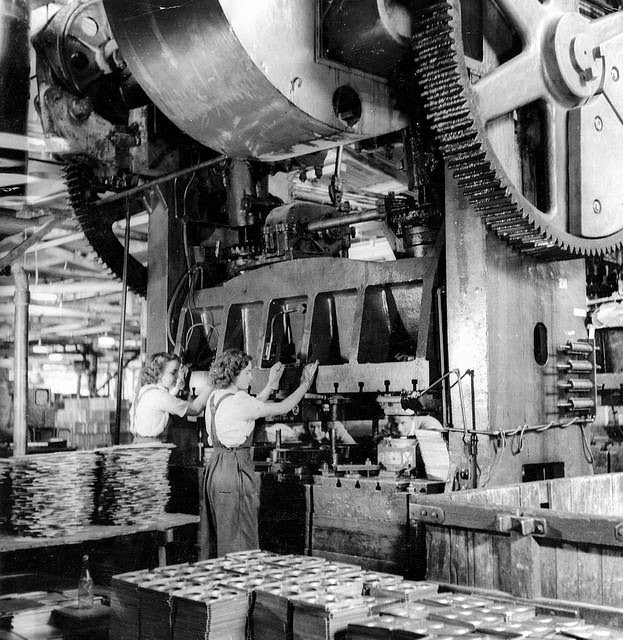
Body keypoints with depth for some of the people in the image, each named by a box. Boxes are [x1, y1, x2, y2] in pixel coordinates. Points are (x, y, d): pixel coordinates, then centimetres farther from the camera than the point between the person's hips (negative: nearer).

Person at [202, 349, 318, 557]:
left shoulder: (215, 397, 8)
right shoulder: (237, 401, -17)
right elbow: (282, 408, -10)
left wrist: (271, 385, 25)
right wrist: (305, 384, 4)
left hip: (215, 466, 9)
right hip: (235, 469, -9)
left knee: (216, 535, 17)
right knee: (239, 538, -1)